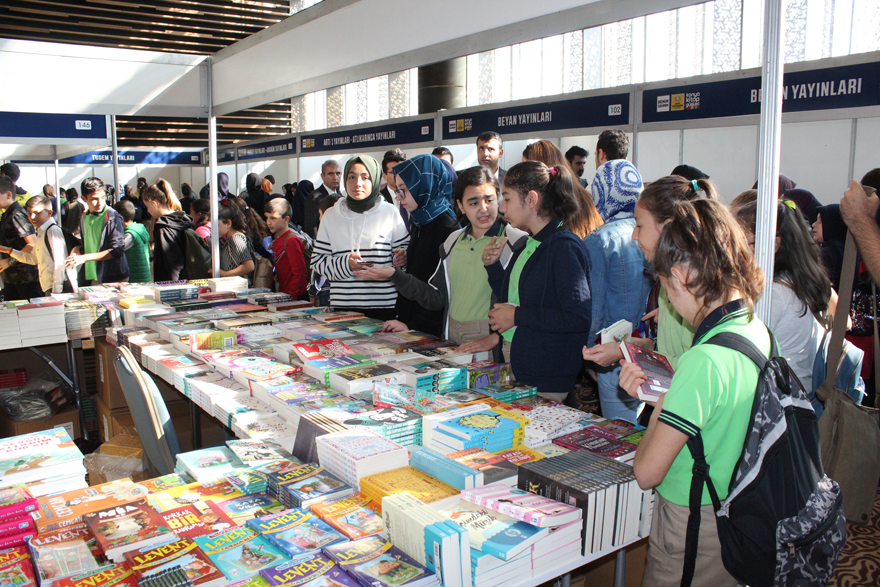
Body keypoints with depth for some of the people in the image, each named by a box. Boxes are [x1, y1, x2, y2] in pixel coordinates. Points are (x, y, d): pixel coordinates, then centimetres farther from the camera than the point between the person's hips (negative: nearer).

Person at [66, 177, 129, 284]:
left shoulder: (112, 216, -10)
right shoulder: (84, 218, 12)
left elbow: (118, 250, -16)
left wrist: (85, 258, -16)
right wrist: (77, 249, 1)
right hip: (94, 278, 6)